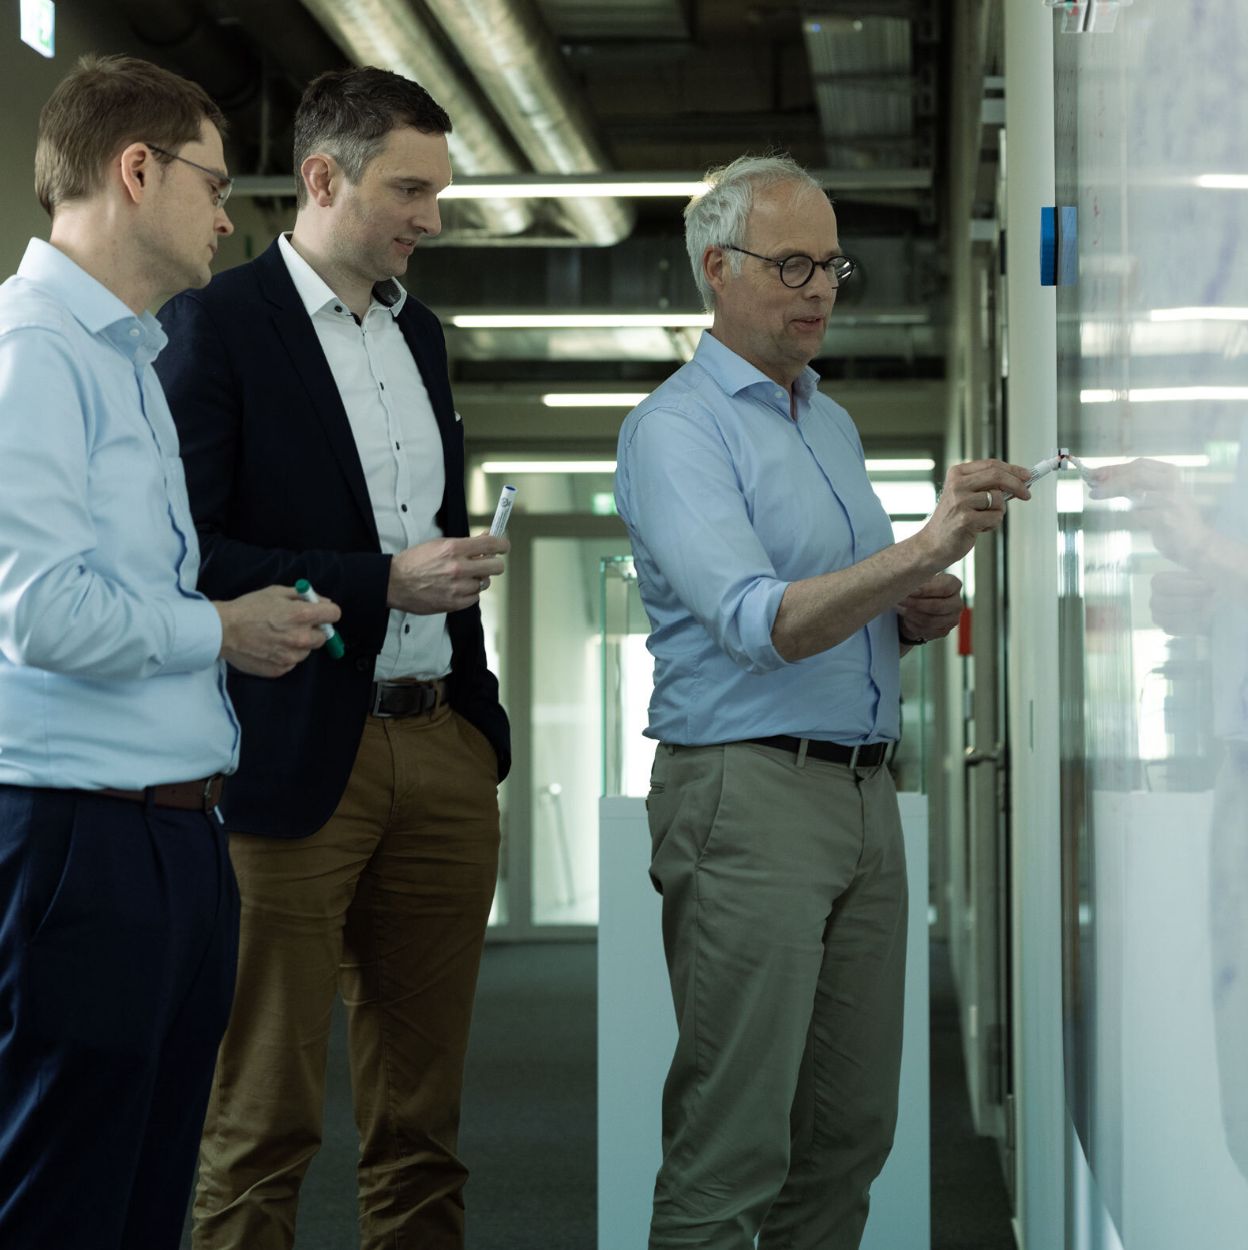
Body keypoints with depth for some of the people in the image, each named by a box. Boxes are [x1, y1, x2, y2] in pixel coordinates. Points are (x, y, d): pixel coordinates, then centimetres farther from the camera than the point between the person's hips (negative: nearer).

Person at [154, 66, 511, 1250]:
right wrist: (381, 584, -16)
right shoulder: (212, 325, -6)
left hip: (443, 751, 7)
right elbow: (185, 557, -12)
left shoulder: (420, 333, 17)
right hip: (301, 759, -7)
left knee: (421, 1115, 9)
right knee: (261, 1124, -1)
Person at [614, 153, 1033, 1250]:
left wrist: (922, 614, 5)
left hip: (864, 790, 8)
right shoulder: (676, 428, -8)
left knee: (851, 1131, 9)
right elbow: (761, 624, -22)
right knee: (732, 1142, -8)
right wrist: (923, 551, -33)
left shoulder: (832, 423, 19)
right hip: (748, 796, -8)